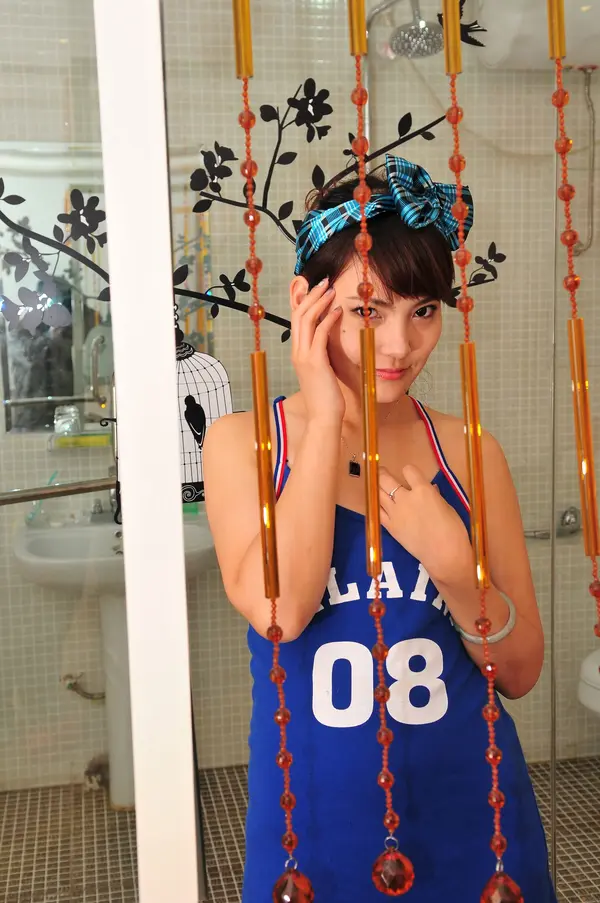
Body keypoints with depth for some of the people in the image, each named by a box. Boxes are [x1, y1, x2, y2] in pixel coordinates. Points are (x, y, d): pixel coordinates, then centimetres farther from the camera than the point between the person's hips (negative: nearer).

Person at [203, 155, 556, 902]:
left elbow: (521, 672, -2)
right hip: (317, 822, -1)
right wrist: (326, 420, -18)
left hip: (469, 815, 2)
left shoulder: (468, 453, -4)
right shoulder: (242, 443, -6)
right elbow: (277, 609, -22)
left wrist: (454, 565, -20)